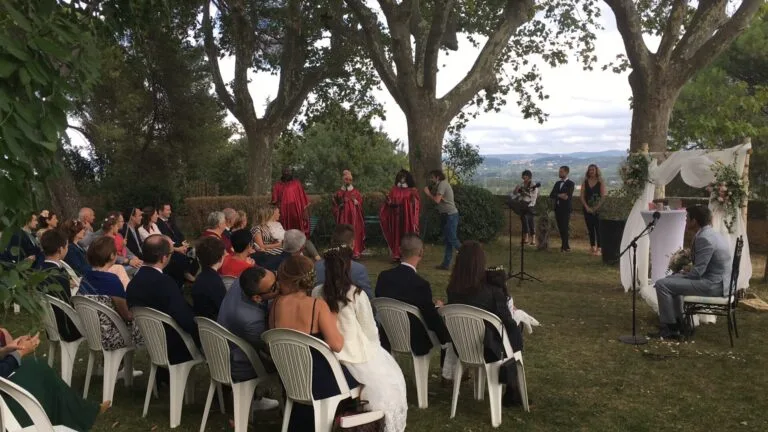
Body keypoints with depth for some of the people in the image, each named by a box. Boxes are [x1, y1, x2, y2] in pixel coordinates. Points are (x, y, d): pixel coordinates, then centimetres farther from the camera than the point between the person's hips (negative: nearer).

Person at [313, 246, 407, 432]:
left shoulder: (317, 293, -9)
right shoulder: (356, 295, -21)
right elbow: (371, 331, -11)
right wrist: (372, 347, 11)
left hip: (328, 357, 5)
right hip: (355, 358, -5)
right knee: (389, 378, 20)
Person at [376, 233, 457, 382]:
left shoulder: (383, 276, -11)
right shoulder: (420, 284, -28)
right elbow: (432, 320, -21)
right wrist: (436, 306, 4)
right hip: (416, 343, -6)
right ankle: (448, 374, 35)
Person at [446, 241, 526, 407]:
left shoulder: (452, 289, -11)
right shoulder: (492, 289, -25)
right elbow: (506, 321, -15)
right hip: (487, 350, -5)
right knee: (515, 334, 27)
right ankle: (511, 392, 35)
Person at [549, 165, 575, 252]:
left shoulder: (570, 183, -3)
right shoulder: (557, 183, 15)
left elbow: (569, 196, -14)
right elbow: (551, 195, 4)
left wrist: (558, 196, -10)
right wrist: (559, 195, -13)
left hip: (565, 209, -6)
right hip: (557, 208, 6)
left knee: (564, 228, -6)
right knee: (560, 228, 7)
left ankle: (564, 246, 0)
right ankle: (566, 245, 16)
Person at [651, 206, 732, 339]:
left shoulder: (704, 238, -21)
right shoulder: (712, 233, 12)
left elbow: (697, 273, -21)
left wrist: (683, 274, -3)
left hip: (712, 284, -11)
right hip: (717, 280, 11)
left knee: (662, 284, -13)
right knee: (672, 279, 25)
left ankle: (670, 328, -4)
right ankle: (678, 321, 29)